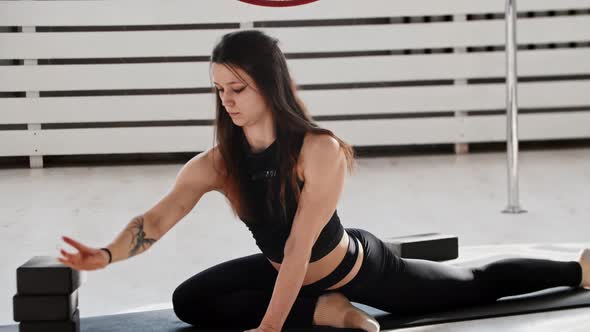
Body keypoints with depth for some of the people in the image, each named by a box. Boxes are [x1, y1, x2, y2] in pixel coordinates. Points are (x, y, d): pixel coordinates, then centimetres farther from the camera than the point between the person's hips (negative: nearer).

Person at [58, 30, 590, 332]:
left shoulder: (320, 151, -35)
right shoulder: (216, 164, -22)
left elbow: (301, 247, -38)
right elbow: (159, 217, -36)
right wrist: (108, 254, -55)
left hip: (360, 267, -5)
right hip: (283, 272, 5)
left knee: (474, 285, 13)